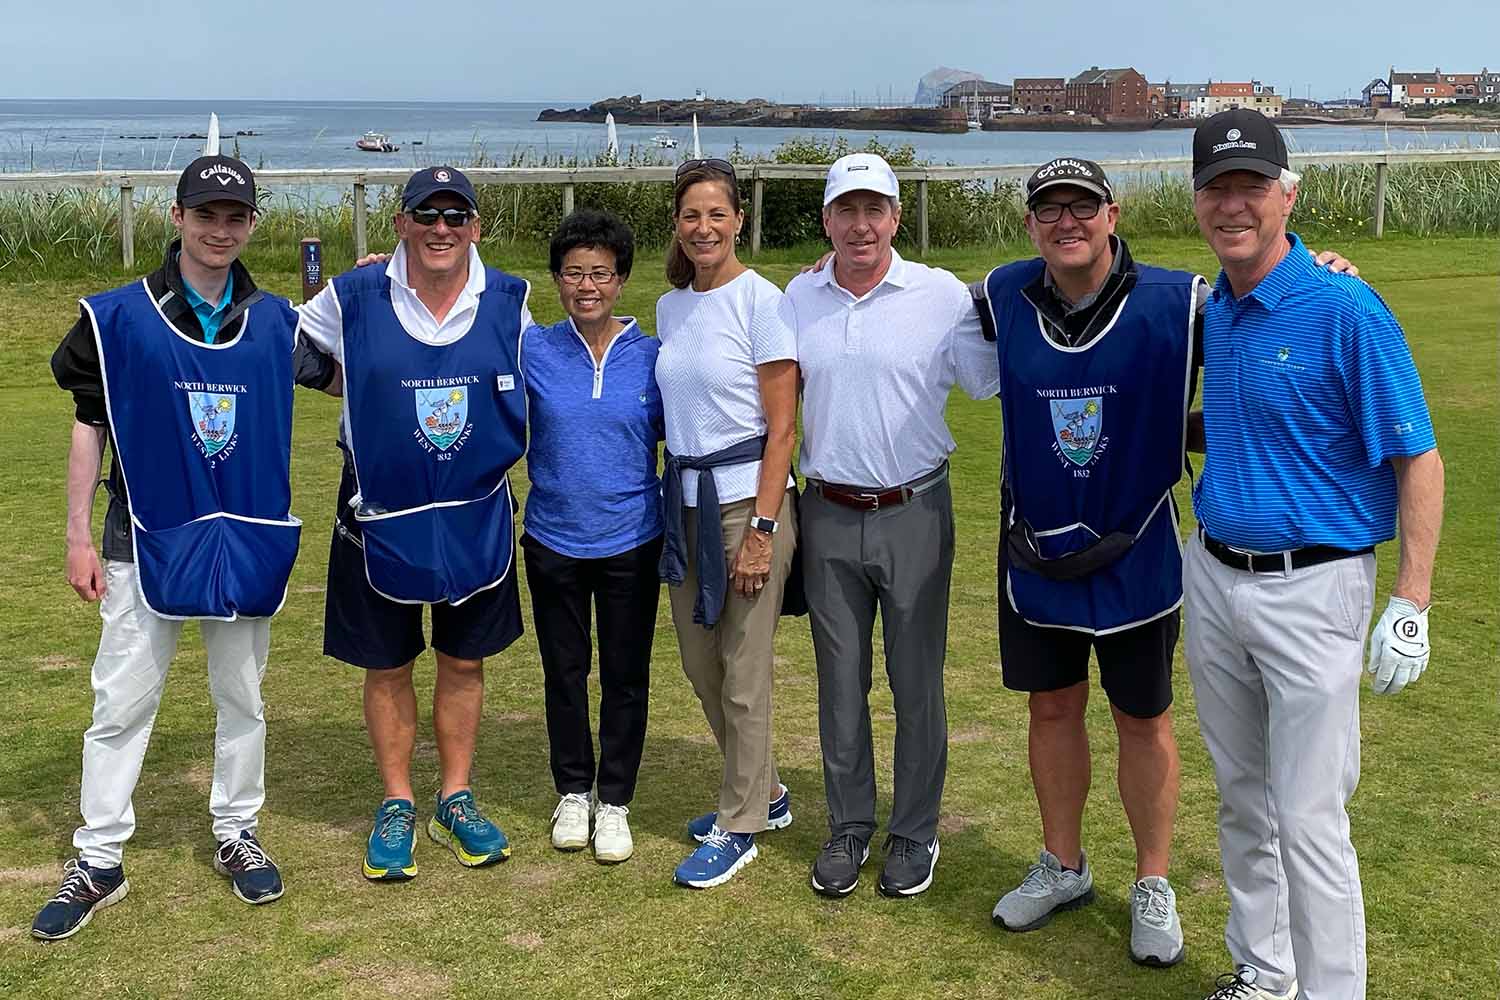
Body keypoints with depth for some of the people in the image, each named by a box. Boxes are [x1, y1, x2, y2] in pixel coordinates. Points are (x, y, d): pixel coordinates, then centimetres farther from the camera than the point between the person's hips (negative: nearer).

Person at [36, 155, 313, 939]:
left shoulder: (275, 322, 3)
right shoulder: (119, 317, -4)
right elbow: (89, 426, 0)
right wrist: (78, 537, -3)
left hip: (249, 539, 2)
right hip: (148, 538, -2)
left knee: (242, 697, 13)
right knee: (121, 703, 3)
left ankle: (237, 836, 29)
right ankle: (98, 863, 15)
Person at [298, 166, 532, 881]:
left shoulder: (509, 301, -3)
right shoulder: (354, 299, -8)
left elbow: (530, 378, 14)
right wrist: (378, 395, -6)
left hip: (475, 515, 1)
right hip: (380, 515, -1)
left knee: (464, 661, 11)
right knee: (387, 665, 9)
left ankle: (456, 801, 27)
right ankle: (396, 806, 25)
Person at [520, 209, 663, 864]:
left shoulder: (652, 356, -3)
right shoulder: (532, 350, -4)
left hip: (631, 541, 0)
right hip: (553, 541, 0)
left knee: (626, 676, 8)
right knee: (564, 672, 13)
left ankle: (615, 801, 23)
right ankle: (572, 792, 30)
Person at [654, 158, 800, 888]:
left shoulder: (760, 301, -10)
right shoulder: (670, 307, 9)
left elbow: (781, 429, -12)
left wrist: (761, 529, -16)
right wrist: (676, 493, 9)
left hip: (747, 499, -7)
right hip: (684, 499, 7)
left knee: (743, 673, 1)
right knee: (701, 665, 14)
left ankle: (738, 827, 16)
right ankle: (763, 792, 34)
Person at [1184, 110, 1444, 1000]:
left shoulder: (1347, 310, -15)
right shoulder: (1213, 311, 5)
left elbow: (1419, 459, -13)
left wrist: (1411, 606, -17)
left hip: (1311, 591, -7)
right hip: (1215, 580, 7)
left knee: (1308, 818, -3)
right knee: (1242, 800, 17)